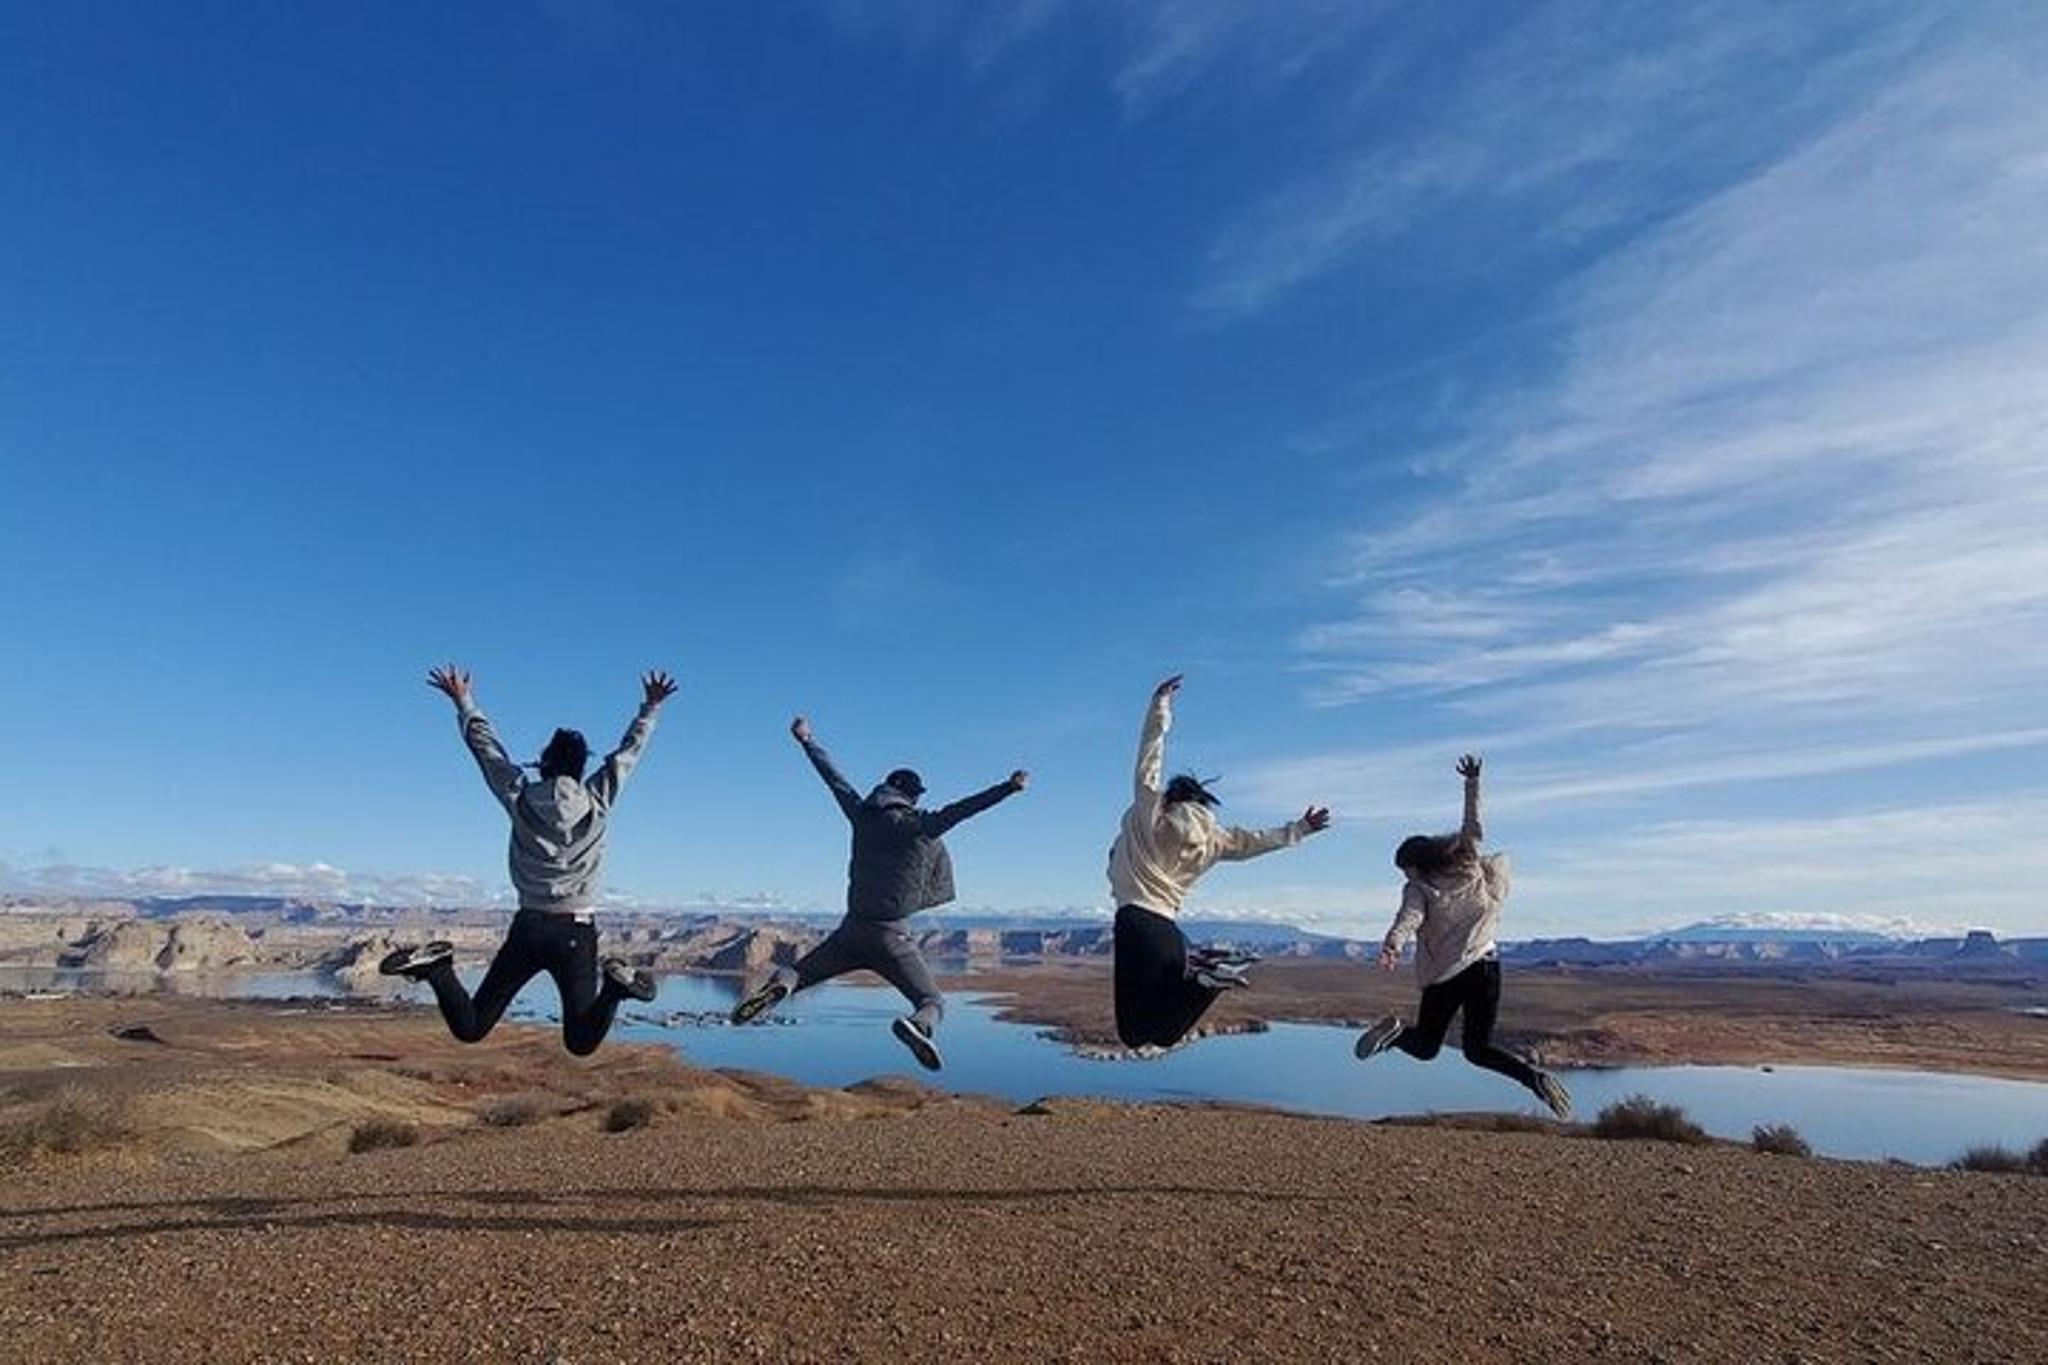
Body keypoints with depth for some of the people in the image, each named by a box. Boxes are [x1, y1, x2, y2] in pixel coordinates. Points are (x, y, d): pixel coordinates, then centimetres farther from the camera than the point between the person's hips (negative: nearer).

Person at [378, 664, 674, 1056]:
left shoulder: (520, 798, 0)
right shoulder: (598, 802, -2)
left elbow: (485, 745, 13)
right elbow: (630, 749, 11)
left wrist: (463, 701, 27)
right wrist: (651, 707, 25)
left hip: (528, 928, 1)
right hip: (576, 931, -1)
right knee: (581, 1043, 3)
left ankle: (436, 969, -19)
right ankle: (613, 985, -26)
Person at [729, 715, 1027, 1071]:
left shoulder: (863, 816, 7)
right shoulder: (923, 827, -2)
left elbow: (833, 778, 17)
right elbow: (963, 808, -9)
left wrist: (806, 741, 29)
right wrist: (1009, 787, -6)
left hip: (851, 929, 3)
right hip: (890, 936, -3)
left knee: (797, 975, 18)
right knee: (933, 1002, 1)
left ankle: (780, 983, -18)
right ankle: (920, 1026, -35)